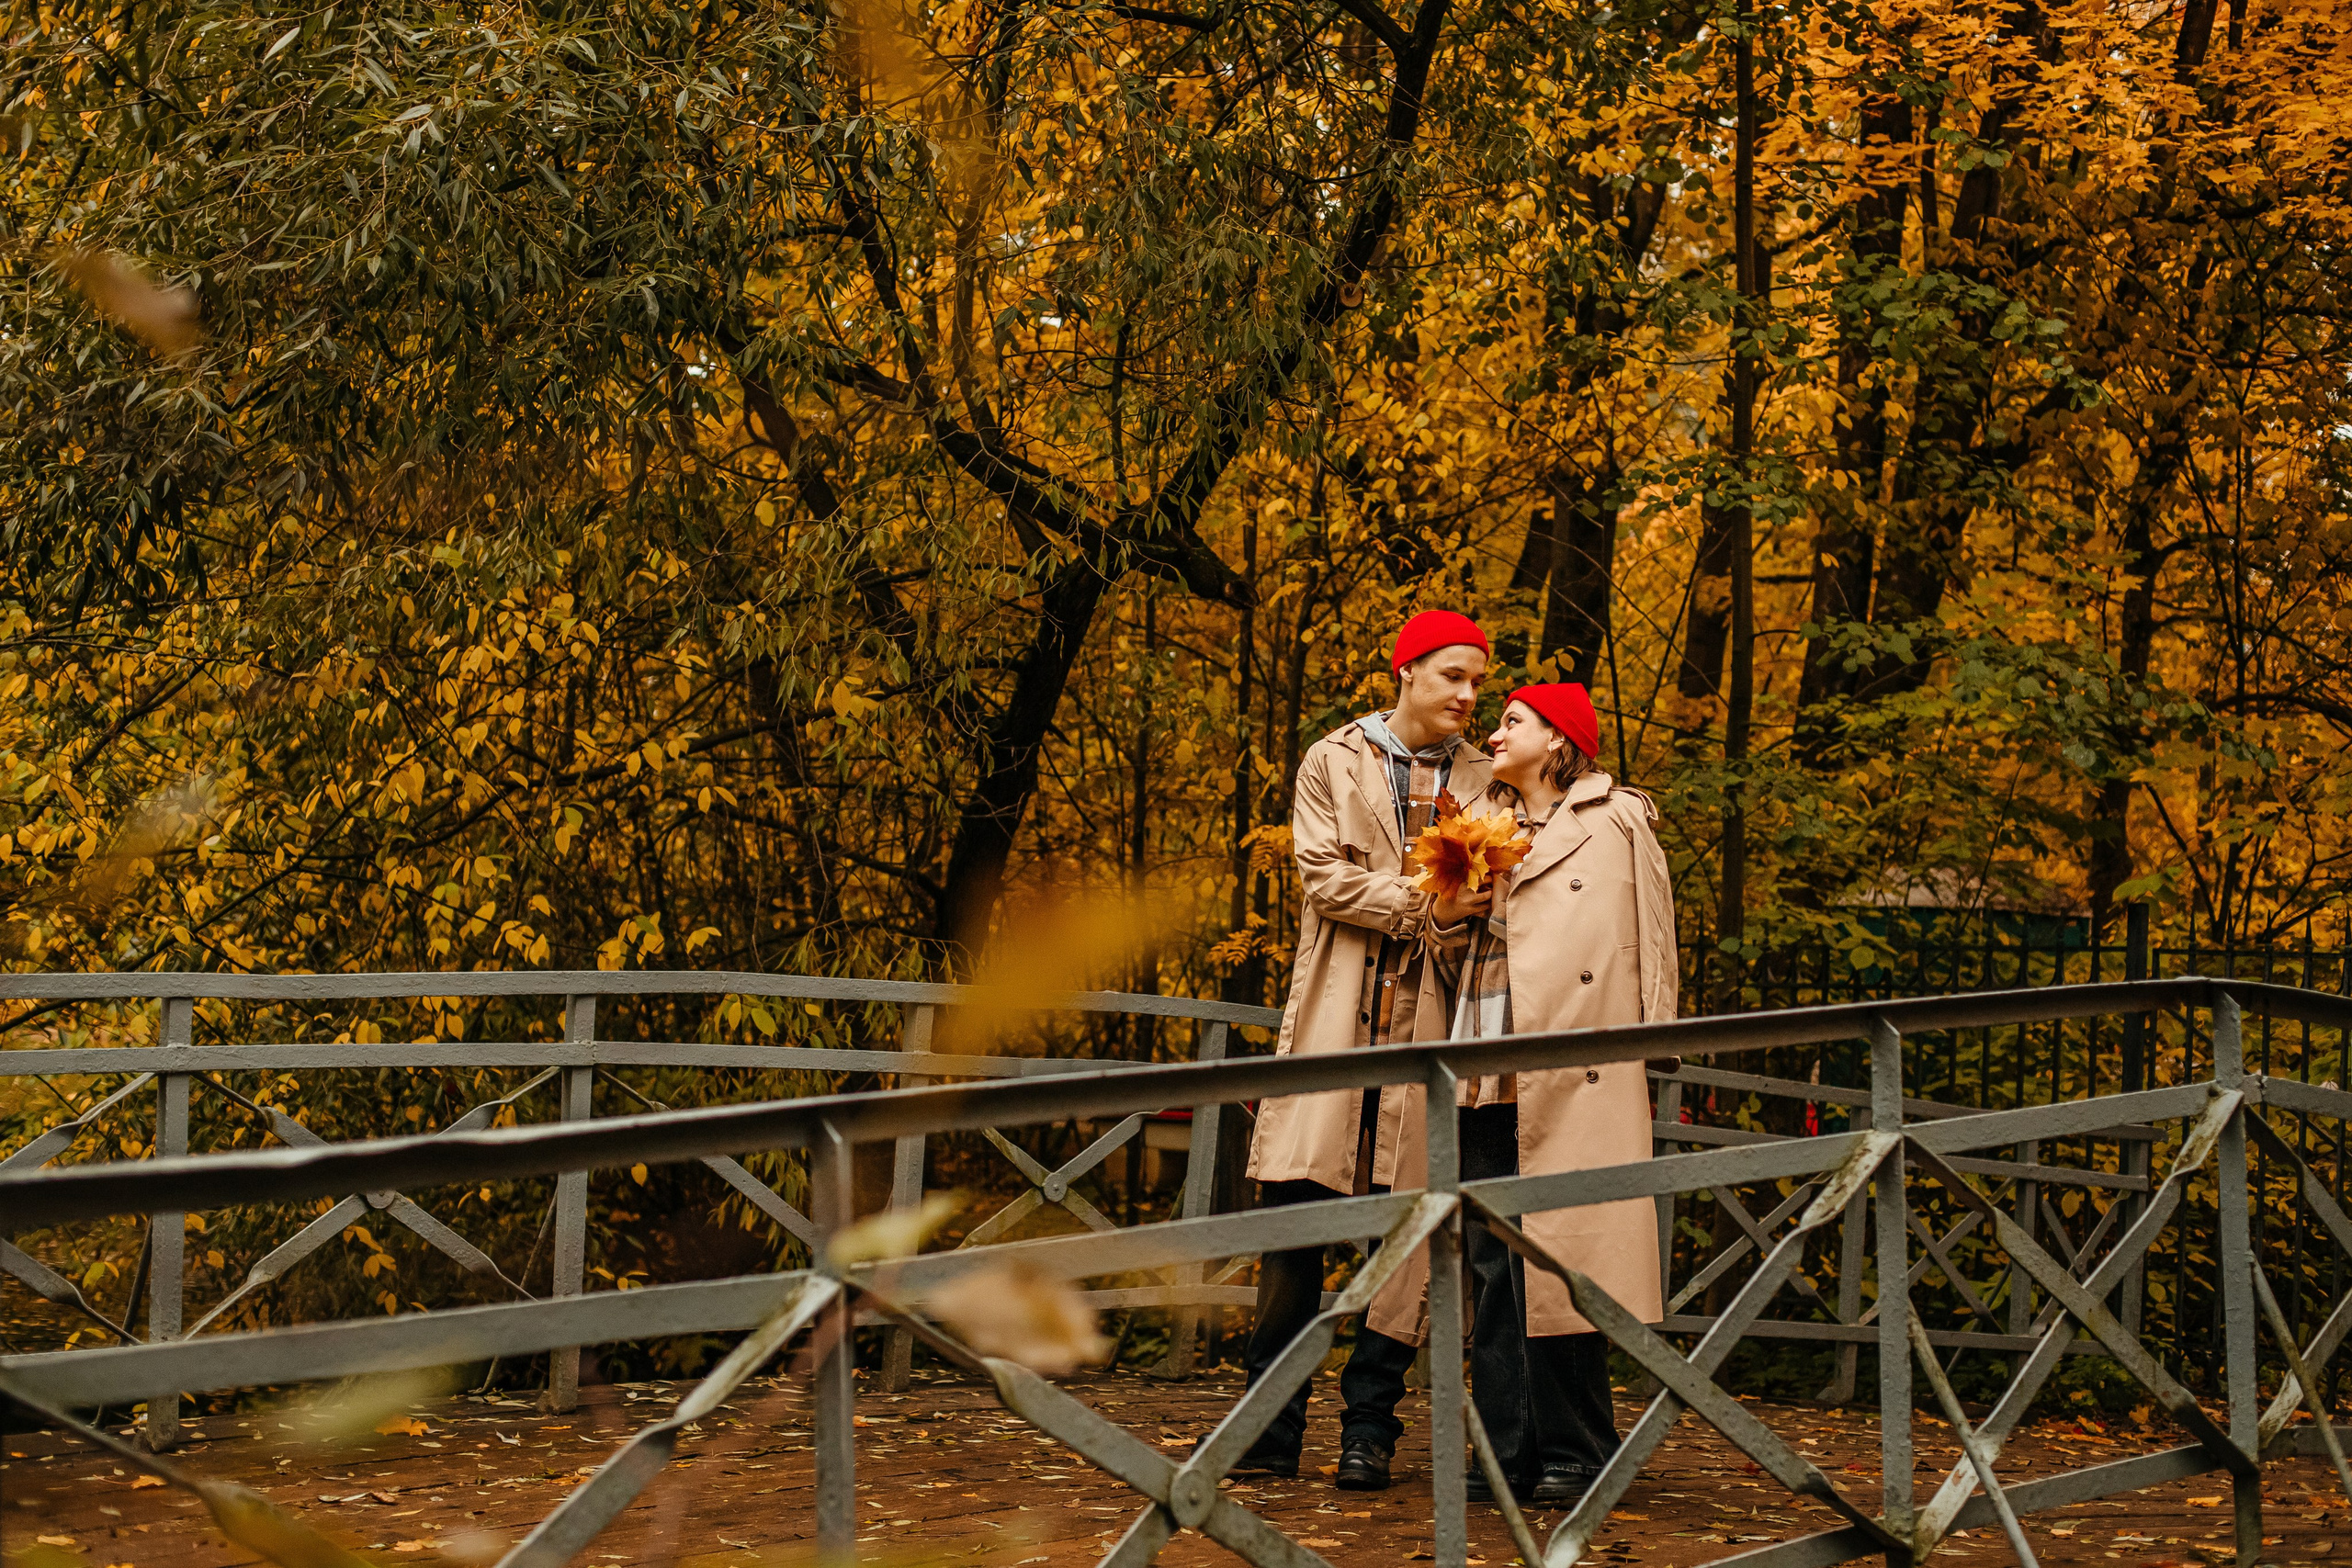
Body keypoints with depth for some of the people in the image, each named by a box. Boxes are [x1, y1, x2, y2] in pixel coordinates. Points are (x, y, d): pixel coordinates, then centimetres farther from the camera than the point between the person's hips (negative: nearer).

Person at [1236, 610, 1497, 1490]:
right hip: (1334, 1019, -1)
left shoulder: (1484, 781, 14)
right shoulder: (1332, 762, 10)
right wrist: (1423, 903, -11)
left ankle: (1370, 1430, 6)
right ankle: (1273, 1430, 3)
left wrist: (1471, 905, -13)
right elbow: (1323, 877, -2)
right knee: (1294, 1217, -4)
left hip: (1428, 1023, 1)